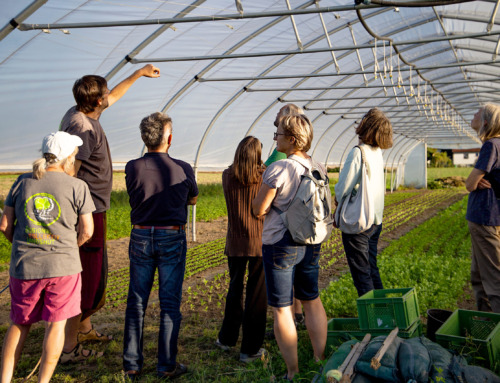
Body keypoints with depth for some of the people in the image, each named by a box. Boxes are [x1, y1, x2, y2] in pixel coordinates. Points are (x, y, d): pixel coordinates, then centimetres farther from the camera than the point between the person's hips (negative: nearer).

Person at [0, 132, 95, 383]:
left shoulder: (23, 182, 3)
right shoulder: (77, 187, -6)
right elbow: (86, 231, -4)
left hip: (24, 266, 3)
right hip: (62, 266, -3)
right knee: (56, 324, 8)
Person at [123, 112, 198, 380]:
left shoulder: (133, 168, -7)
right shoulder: (183, 169, -8)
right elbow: (192, 199, 10)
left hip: (140, 237, 2)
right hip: (172, 238, -1)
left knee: (136, 302, 10)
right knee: (170, 302, 6)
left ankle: (131, 365, 16)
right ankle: (167, 365, 11)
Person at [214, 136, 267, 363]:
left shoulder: (227, 176, -3)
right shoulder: (264, 177, -11)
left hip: (235, 242, 3)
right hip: (259, 242, -3)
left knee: (235, 289, 21)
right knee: (256, 294, 5)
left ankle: (227, 338, 34)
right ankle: (250, 349, 11)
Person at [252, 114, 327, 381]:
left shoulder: (277, 169, -19)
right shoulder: (318, 168, 1)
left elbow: (258, 209, -13)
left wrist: (263, 185, 3)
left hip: (279, 244, -6)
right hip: (310, 244, 7)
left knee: (281, 309, 5)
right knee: (312, 301, 20)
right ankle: (320, 361, 28)